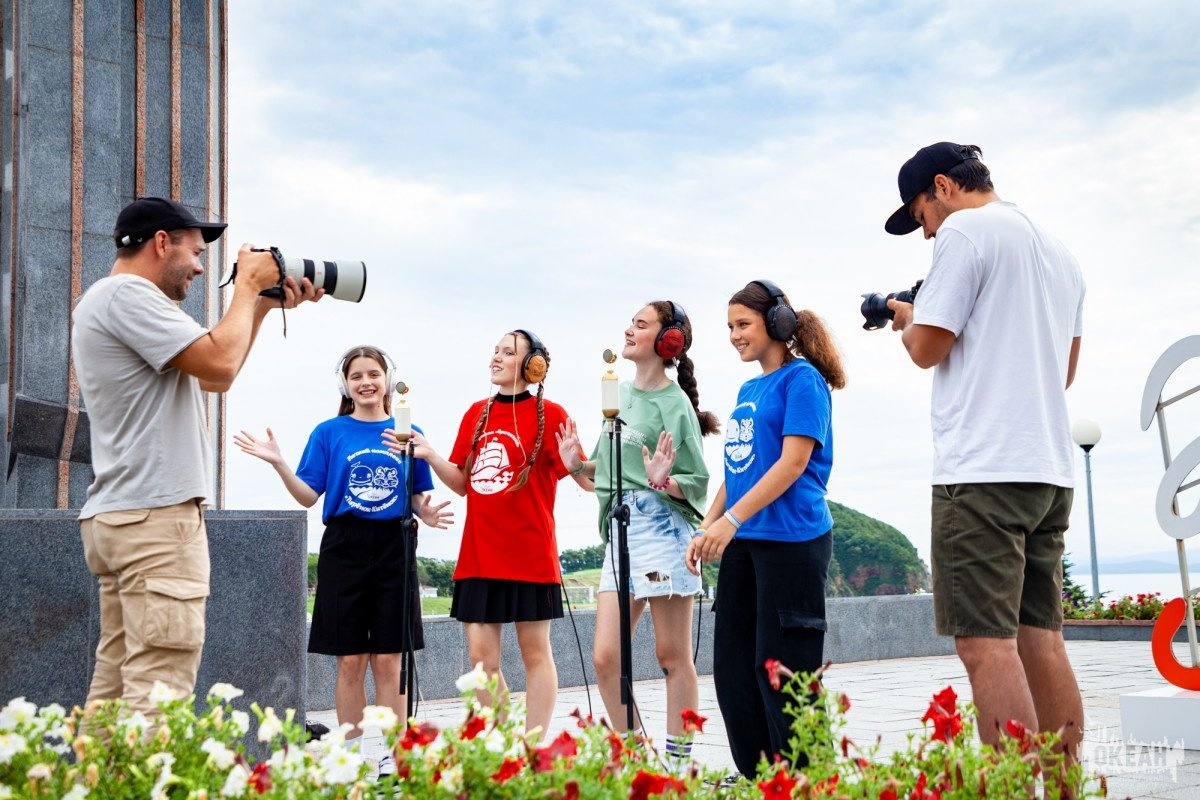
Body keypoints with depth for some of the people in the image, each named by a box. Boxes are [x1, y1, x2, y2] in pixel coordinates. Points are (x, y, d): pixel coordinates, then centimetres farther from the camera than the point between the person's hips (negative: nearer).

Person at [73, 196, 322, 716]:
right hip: (155, 517, -11)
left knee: (116, 685, 8)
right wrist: (248, 285, -3)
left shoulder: (110, 300, 23)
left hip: (116, 517, 11)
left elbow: (211, 379, 26)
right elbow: (219, 363, -19)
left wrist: (264, 305, 20)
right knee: (157, 696, -13)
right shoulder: (128, 293, -9)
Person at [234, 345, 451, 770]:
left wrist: (427, 513, -11)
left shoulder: (408, 432, 8)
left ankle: (391, 756, 9)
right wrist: (279, 464, -13)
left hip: (394, 549, 1)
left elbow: (418, 496, 10)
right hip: (344, 548, 0)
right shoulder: (329, 433, 5)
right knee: (350, 662, 2)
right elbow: (308, 496, 1)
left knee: (388, 660, 1)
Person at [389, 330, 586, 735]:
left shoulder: (550, 414, -3)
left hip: (530, 553, -5)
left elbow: (586, 479, -5)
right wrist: (430, 456, -1)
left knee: (535, 652, 4)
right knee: (482, 658, 4)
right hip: (478, 554, 5)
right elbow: (463, 483, 14)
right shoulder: (476, 413, 12)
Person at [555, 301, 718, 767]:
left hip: (663, 532, -7)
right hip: (619, 534, 7)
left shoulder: (674, 403, -5)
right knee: (605, 658, 3)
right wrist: (577, 465, 3)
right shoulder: (621, 393, 15)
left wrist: (663, 481, -26)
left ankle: (679, 761, 10)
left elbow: (698, 482, -7)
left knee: (672, 656, 1)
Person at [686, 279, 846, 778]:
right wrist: (706, 528, 12)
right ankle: (756, 779, 18)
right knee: (732, 666, 8)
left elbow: (793, 461, -16)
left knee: (780, 668, -5)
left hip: (791, 540, -8)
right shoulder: (748, 389, 17)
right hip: (743, 543, 8)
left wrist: (731, 519, -22)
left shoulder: (802, 379, -7)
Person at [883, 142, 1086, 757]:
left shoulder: (965, 230, -5)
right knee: (1039, 637, 9)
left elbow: (926, 348, -8)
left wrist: (906, 320, 13)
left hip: (983, 470, -9)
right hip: (1051, 471, 9)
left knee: (986, 643, -9)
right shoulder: (1058, 251, 21)